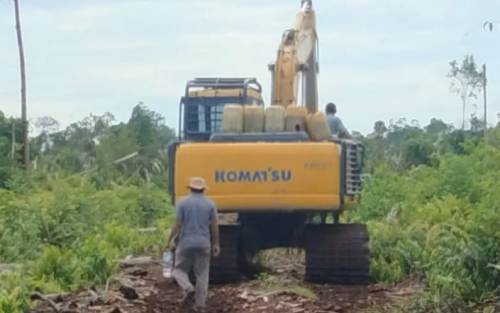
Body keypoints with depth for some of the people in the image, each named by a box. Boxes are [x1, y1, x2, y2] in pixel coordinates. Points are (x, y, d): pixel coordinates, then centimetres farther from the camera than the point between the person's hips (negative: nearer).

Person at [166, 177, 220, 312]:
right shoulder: (210, 204, 1)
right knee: (202, 274, 9)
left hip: (186, 243, -1)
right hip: (203, 244, 2)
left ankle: (188, 289, -13)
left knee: (180, 270, 14)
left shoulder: (183, 203, -4)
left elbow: (178, 224, -7)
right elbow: (215, 226, 1)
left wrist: (170, 240, 5)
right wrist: (216, 244, 10)